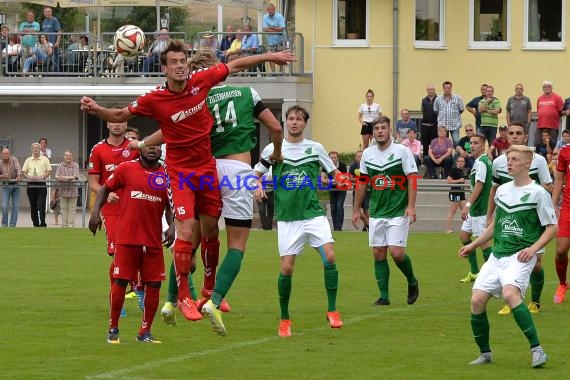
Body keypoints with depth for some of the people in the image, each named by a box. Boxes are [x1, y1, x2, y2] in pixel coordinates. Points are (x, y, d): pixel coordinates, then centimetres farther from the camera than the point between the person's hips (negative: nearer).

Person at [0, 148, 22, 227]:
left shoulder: (14, 160, -3)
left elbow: (18, 168, -18)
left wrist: (19, 176, -38)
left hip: (15, 185, 1)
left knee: (16, 206, 0)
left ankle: (12, 225, 7)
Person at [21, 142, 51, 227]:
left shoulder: (45, 159, 4)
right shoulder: (28, 160, 11)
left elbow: (49, 171, 1)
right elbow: (23, 171, 9)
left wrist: (42, 177, -14)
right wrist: (29, 177, -11)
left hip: (41, 184, -3)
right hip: (31, 184, 3)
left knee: (41, 205, -9)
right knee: (33, 206, 6)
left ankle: (42, 223, -8)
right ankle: (35, 223, 12)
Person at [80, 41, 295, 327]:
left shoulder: (201, 81, -7)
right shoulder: (154, 100, -14)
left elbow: (234, 66, 8)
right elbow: (120, 115, -2)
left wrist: (269, 57, 15)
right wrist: (96, 110, -21)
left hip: (207, 166, 4)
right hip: (180, 171, -4)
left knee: (211, 230, 12)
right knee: (186, 231, -14)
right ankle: (183, 297, -5)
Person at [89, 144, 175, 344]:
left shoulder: (165, 175, 7)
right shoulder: (126, 169, 1)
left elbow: (170, 205, 14)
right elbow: (105, 189, 10)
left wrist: (172, 226, -1)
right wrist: (95, 211, -3)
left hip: (154, 241, 3)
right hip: (127, 238, -3)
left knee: (154, 285, 1)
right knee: (120, 282, -3)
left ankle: (145, 332, 12)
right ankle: (113, 329, 11)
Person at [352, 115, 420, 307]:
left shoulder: (402, 151, -6)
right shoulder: (367, 153, 8)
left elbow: (412, 178, -8)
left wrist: (411, 206, -17)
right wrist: (356, 209, 15)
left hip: (398, 212, -5)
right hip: (376, 212, 5)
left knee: (396, 252, -12)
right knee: (378, 253, 1)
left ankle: (412, 282, 14)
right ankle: (384, 296, 7)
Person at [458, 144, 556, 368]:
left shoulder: (537, 193, -5)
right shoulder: (502, 190, 15)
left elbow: (552, 227, -4)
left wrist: (533, 248, -17)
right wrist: (474, 245, 24)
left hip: (520, 257, -7)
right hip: (497, 255, 7)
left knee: (510, 294, -31)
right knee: (477, 300, -5)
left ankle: (536, 350, -28)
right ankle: (485, 354, 11)